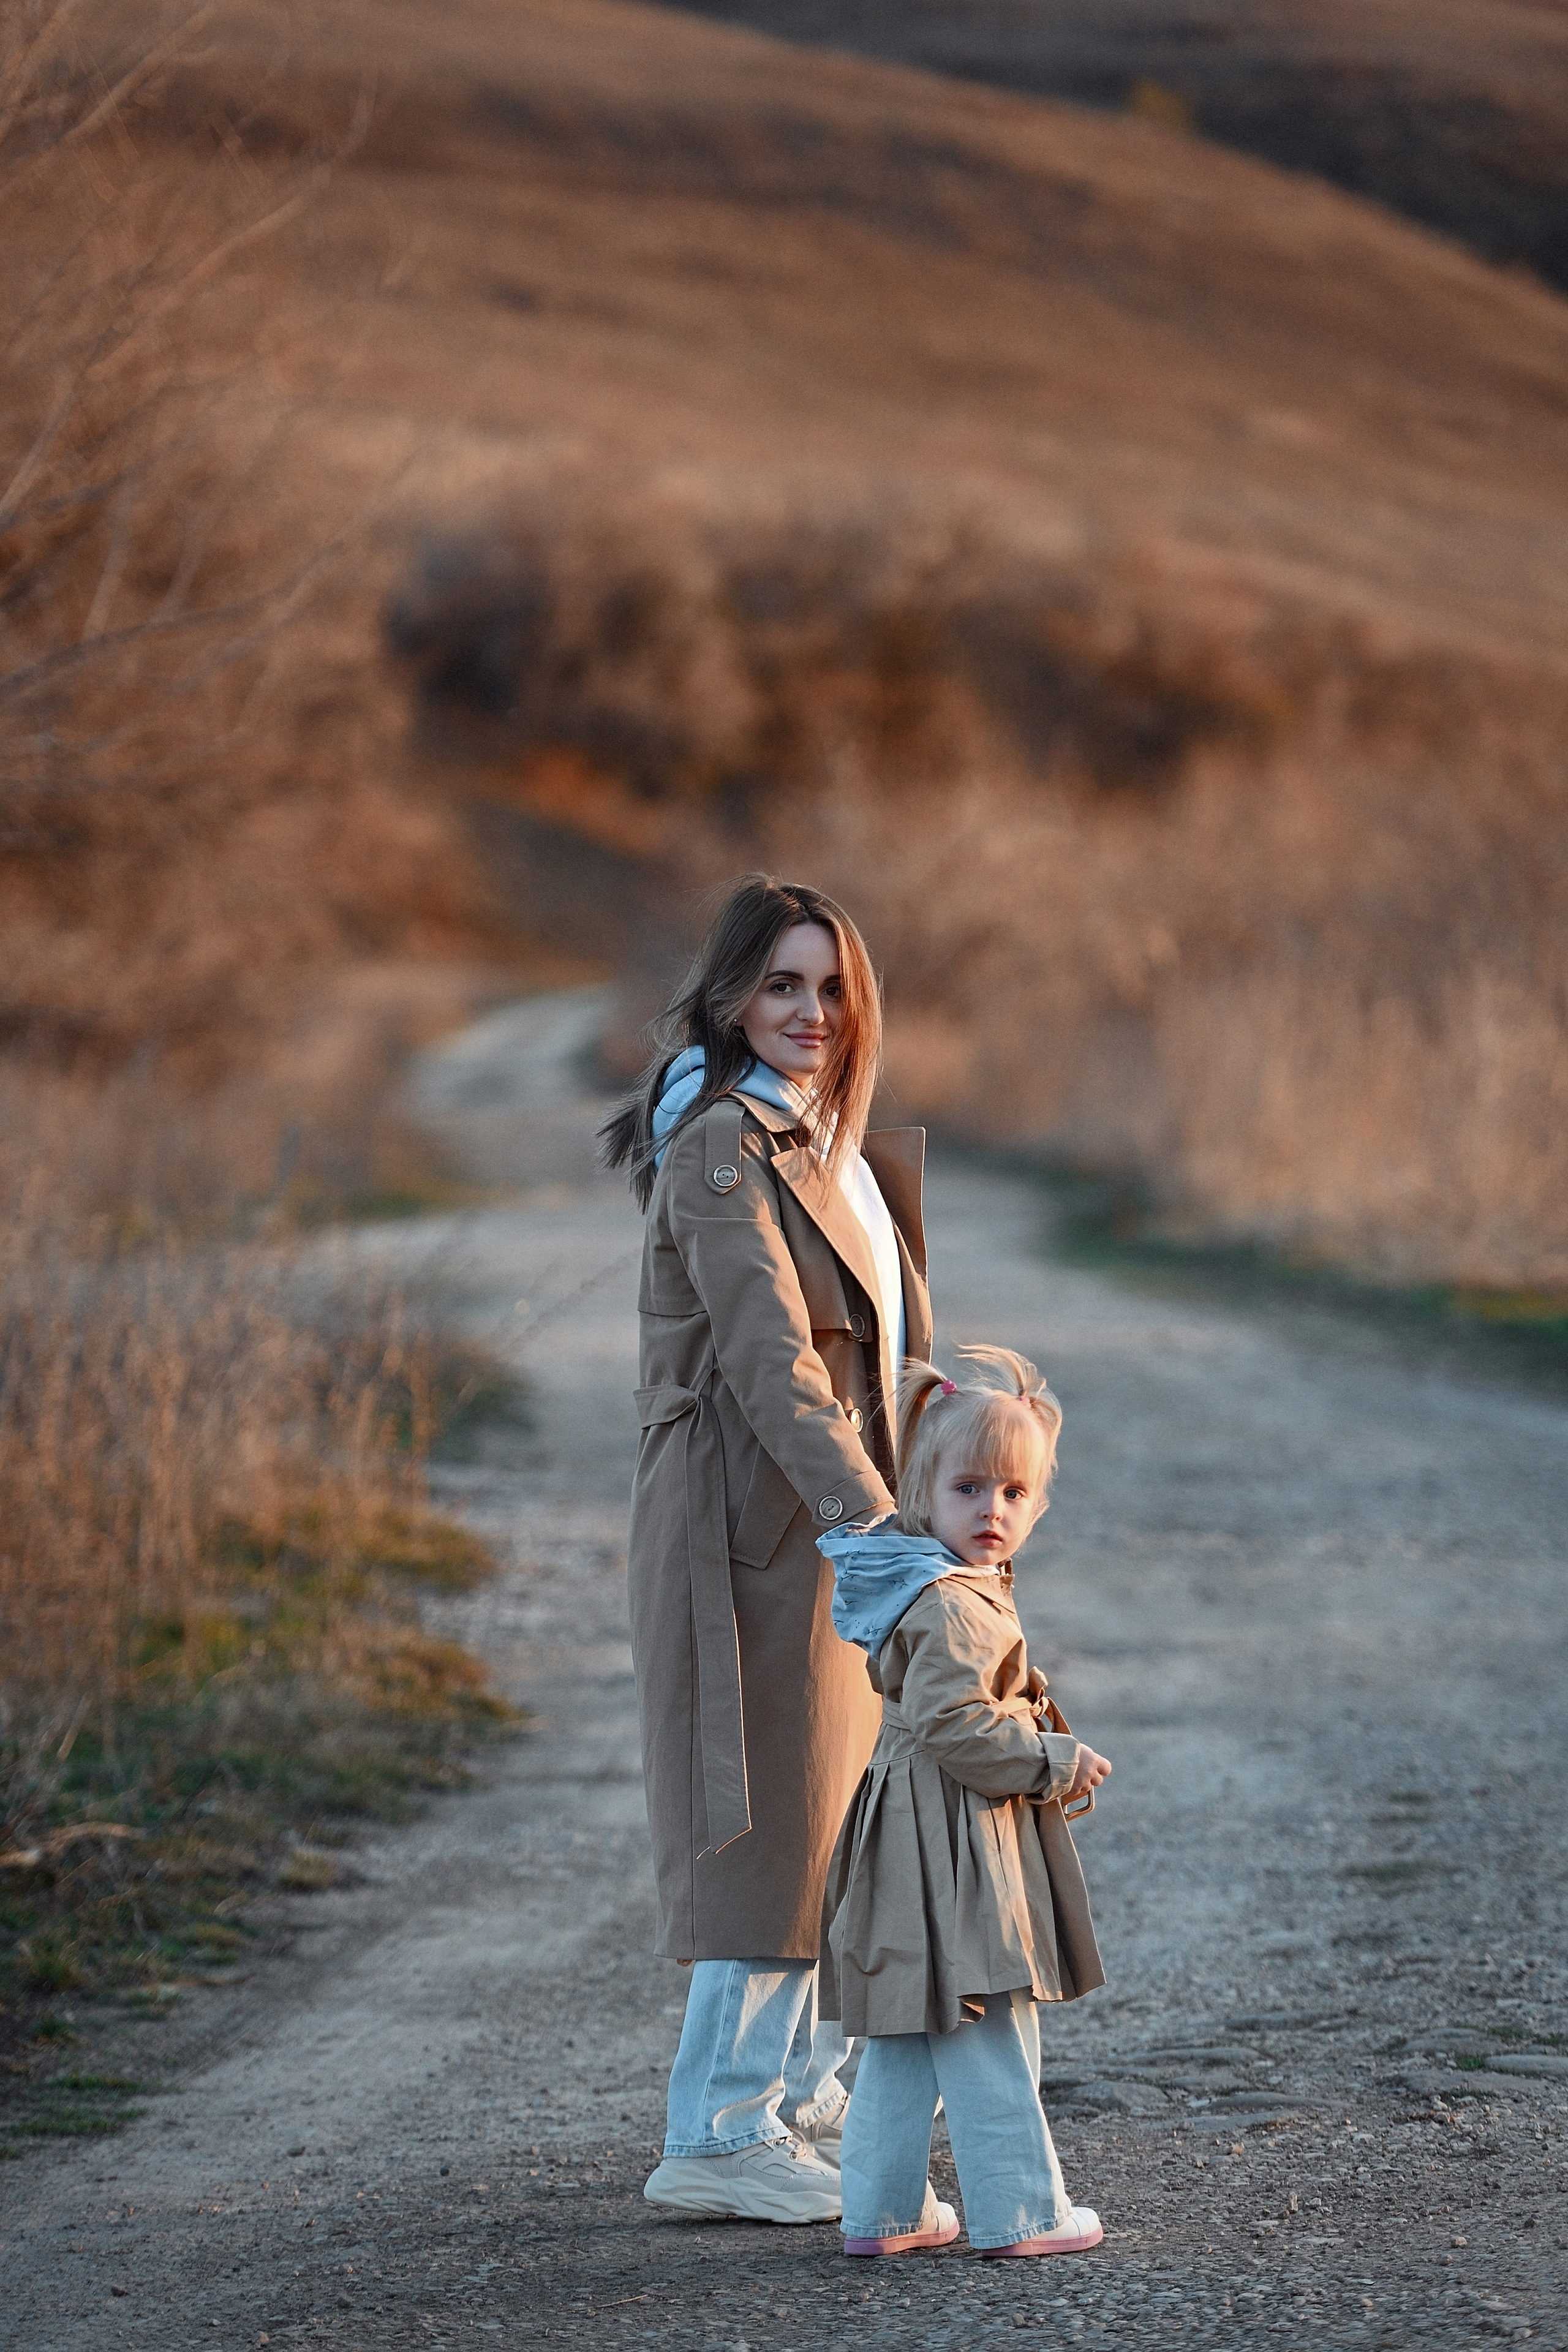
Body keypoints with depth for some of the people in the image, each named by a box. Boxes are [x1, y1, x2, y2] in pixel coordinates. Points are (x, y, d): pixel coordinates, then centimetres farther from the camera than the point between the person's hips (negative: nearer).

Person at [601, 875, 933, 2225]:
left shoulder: (827, 1142, 18)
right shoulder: (723, 1144, -13)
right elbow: (764, 1350, -23)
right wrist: (861, 1505, -31)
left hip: (832, 1512, 10)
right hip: (760, 1515, -10)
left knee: (841, 1808, 13)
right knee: (776, 1816, -8)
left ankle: (803, 2102, 23)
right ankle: (719, 2138, -2)